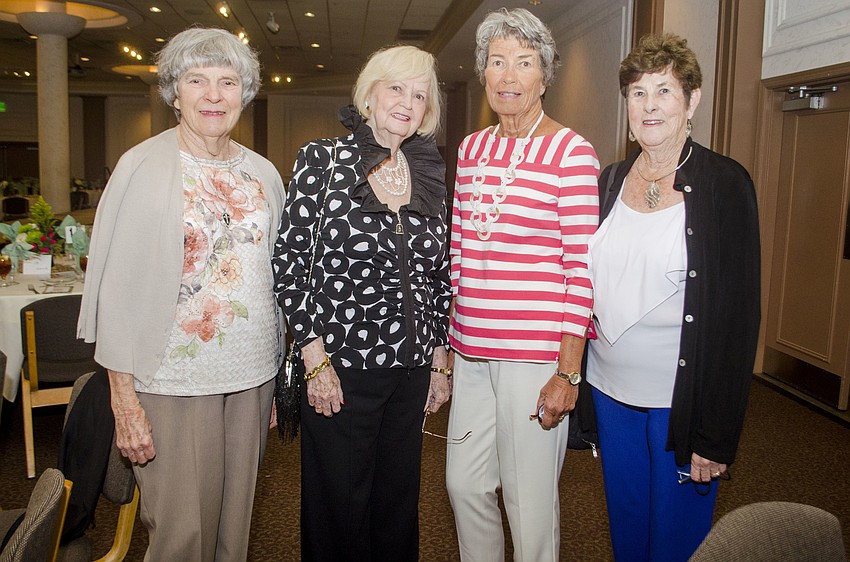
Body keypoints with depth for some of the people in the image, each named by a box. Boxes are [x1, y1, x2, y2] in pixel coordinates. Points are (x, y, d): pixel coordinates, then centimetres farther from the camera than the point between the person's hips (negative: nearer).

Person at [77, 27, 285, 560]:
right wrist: (124, 399, -11)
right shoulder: (143, 167, -6)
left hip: (253, 376, 4)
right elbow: (117, 288, -7)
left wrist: (278, 377, 10)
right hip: (174, 381, -4)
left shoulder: (264, 173, 7)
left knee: (235, 516, 15)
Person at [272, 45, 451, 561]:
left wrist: (440, 361, 9)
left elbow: (441, 274, 10)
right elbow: (290, 264, -6)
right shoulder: (322, 160, -5)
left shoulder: (432, 173, 6)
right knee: (339, 507, 11)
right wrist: (316, 358, -11)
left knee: (398, 503, 17)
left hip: (412, 370, 4)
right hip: (339, 366, -3)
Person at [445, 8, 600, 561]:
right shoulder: (472, 148, 10)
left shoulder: (571, 152, -8)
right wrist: (446, 340, 13)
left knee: (529, 498, 7)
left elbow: (582, 267, -10)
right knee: (464, 483, 16)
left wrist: (567, 372, -13)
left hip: (537, 355, -6)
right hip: (472, 350, 6)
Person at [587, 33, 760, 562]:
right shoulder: (611, 180, 6)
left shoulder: (725, 184, -9)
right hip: (611, 391, 5)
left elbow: (739, 315, -11)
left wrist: (716, 436, -13)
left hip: (682, 401, -4)